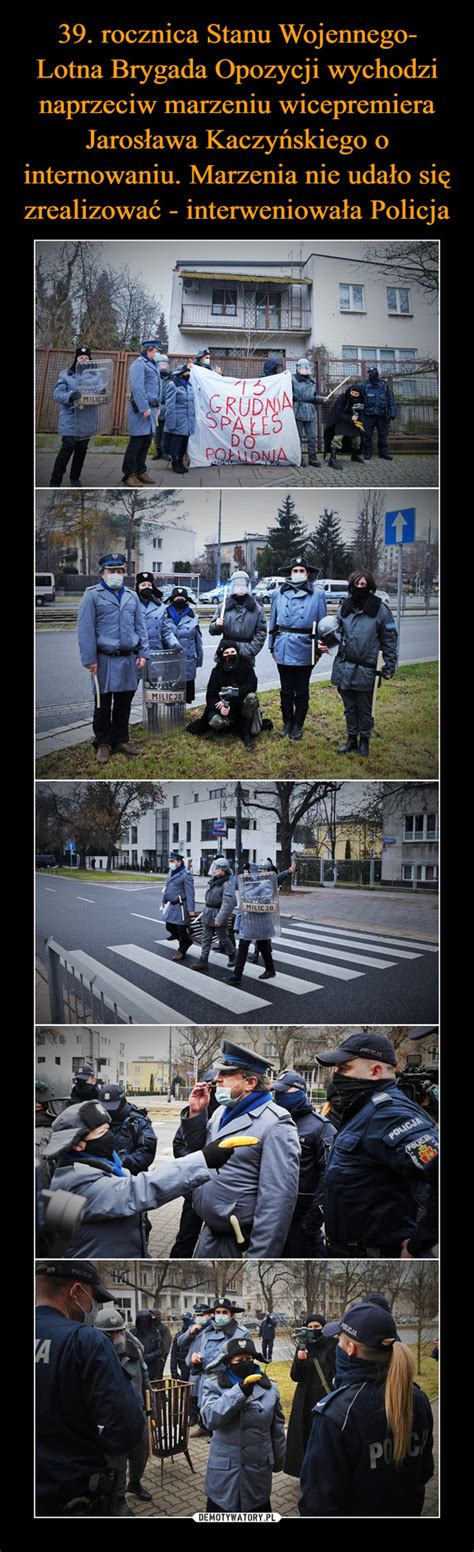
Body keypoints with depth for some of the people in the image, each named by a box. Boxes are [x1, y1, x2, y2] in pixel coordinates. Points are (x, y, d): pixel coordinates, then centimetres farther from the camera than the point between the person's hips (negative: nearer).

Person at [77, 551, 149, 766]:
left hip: (128, 659, 5)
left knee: (124, 703, 10)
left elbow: (140, 626, 15)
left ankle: (121, 740, 21)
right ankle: (103, 744, 11)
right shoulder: (92, 595, -3)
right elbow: (85, 629, -7)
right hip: (105, 660, -4)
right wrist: (89, 659, -12)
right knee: (103, 704, 2)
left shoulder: (131, 596, 13)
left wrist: (142, 653, 5)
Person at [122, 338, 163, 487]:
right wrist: (144, 408, -22)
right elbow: (137, 388, -19)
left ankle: (140, 472, 19)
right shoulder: (139, 364, -12)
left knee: (146, 442, 12)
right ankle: (129, 474, 0)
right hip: (141, 409, -9)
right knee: (136, 442, -5)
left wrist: (157, 407, 15)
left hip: (151, 409, 9)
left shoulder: (153, 365, 18)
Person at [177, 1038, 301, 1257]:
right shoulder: (223, 1112, 10)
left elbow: (278, 1200, -21)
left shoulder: (275, 1125, -16)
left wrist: (258, 1255, -24)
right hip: (208, 1235, 8)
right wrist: (195, 1114, 4)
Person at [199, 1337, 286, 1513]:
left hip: (259, 1469, 3)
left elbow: (277, 1427, 11)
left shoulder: (268, 1386, 2)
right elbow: (210, 1418, -25)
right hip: (225, 1471, -3)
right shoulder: (214, 1385, -7)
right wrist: (240, 1391, -31)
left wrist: (278, 1461, 16)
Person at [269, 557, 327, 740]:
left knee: (301, 691, 9)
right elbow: (273, 621, 10)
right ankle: (287, 723, 25)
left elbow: (322, 623, 1)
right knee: (286, 690, 12)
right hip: (284, 649, 2)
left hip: (304, 649, -2)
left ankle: (298, 725, 21)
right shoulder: (279, 593, 1)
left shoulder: (317, 594, -5)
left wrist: (319, 650, 0)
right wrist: (272, 646, 10)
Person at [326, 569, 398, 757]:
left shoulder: (380, 609, -7)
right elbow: (338, 632, 15)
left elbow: (390, 639, -3)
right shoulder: (345, 607, 5)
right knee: (349, 708, 16)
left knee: (364, 709, 10)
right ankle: (351, 739, 29)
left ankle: (364, 740, 25)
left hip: (365, 670, -4)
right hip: (343, 668, 4)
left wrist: (389, 667, -4)